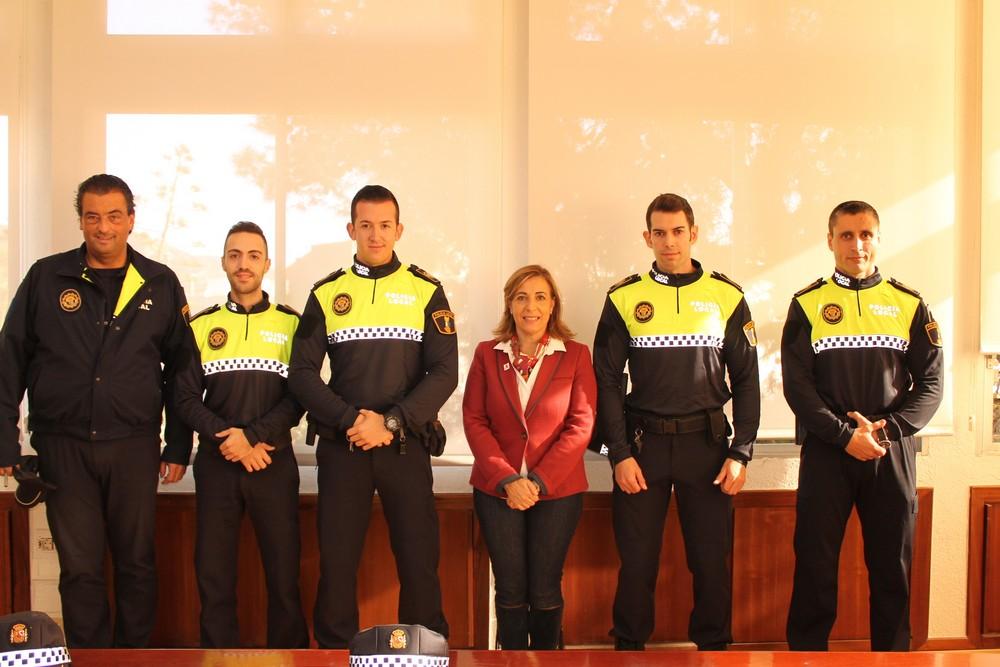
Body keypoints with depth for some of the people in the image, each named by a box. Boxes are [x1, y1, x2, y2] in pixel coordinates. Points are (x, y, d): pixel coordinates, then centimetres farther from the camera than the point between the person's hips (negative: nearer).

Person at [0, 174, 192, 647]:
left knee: (137, 564, 9)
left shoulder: (161, 284, 4)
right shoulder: (46, 278, 2)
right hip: (63, 445, 0)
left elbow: (180, 371, 7)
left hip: (134, 447, 1)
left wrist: (177, 448, 4)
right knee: (80, 568, 5)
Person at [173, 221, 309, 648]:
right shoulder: (201, 326, 9)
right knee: (213, 574, 3)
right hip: (215, 464, 2)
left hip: (274, 463, -1)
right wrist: (226, 437, -12)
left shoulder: (291, 324, 6)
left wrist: (251, 436, -14)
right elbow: (186, 398, 3)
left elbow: (299, 397, -2)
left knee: (283, 573, -1)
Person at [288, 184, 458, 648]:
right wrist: (349, 419, -12)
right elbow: (302, 374, 2)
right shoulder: (326, 293, 7)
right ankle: (333, 648, 19)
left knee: (419, 559, 1)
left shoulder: (426, 291, 3)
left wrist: (391, 423, -13)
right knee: (336, 559, 4)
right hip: (340, 447, 1)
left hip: (405, 445, -1)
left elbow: (444, 372, -3)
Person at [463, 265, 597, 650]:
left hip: (557, 489, -1)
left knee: (544, 590, 3)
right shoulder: (487, 354, 4)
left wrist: (539, 481, -12)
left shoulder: (575, 355, 1)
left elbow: (581, 425, -5)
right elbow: (474, 420, 0)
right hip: (497, 489, 1)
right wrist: (508, 479, -11)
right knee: (510, 589, 5)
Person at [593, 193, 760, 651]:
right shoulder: (624, 298, 2)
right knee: (636, 559, 5)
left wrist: (741, 453, -1)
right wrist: (619, 453, -5)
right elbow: (607, 381, 2)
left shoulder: (727, 296, 4)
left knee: (712, 559, 5)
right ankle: (629, 648, 21)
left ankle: (714, 648, 22)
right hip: (642, 444, 0)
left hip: (706, 443, 1)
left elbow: (746, 381, 6)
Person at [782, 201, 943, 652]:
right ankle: (805, 652, 14)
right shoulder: (807, 305, 3)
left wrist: (887, 429, -11)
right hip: (826, 451, -1)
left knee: (892, 565, 7)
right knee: (815, 564, 2)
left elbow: (930, 383, 3)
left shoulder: (909, 305, 8)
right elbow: (796, 383, -3)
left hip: (892, 454, 1)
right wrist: (845, 435, -13)